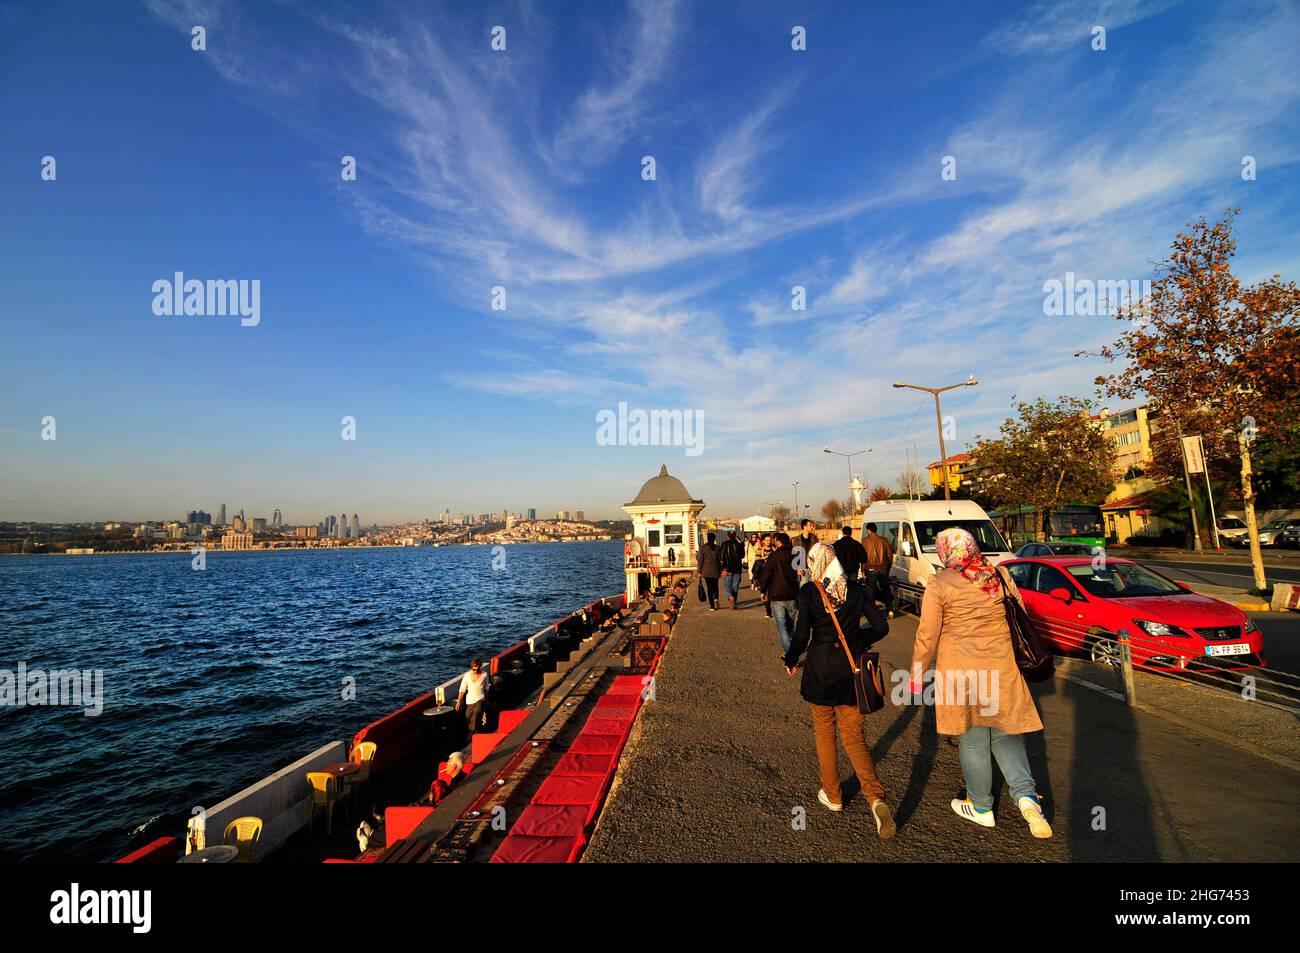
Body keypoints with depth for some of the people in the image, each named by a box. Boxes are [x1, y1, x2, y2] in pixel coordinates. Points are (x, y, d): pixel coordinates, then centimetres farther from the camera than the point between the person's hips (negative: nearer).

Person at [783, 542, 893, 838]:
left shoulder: (809, 591, -10)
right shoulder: (855, 589, 0)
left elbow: (802, 634, -14)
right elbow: (881, 627, 1)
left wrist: (790, 660, 3)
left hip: (821, 669, -3)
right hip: (851, 670, 3)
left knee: (824, 732, 16)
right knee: (853, 736, 12)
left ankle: (832, 796, 29)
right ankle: (875, 798, -7)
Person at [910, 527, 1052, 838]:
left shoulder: (939, 585, -12)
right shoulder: (1000, 576, 3)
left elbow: (927, 637, -10)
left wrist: (917, 676, 1)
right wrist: (1016, 658, 27)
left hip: (961, 672, -4)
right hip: (1002, 669, 4)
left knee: (972, 739, 11)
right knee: (1005, 733, 19)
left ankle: (981, 807, 25)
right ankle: (1026, 794, 2)